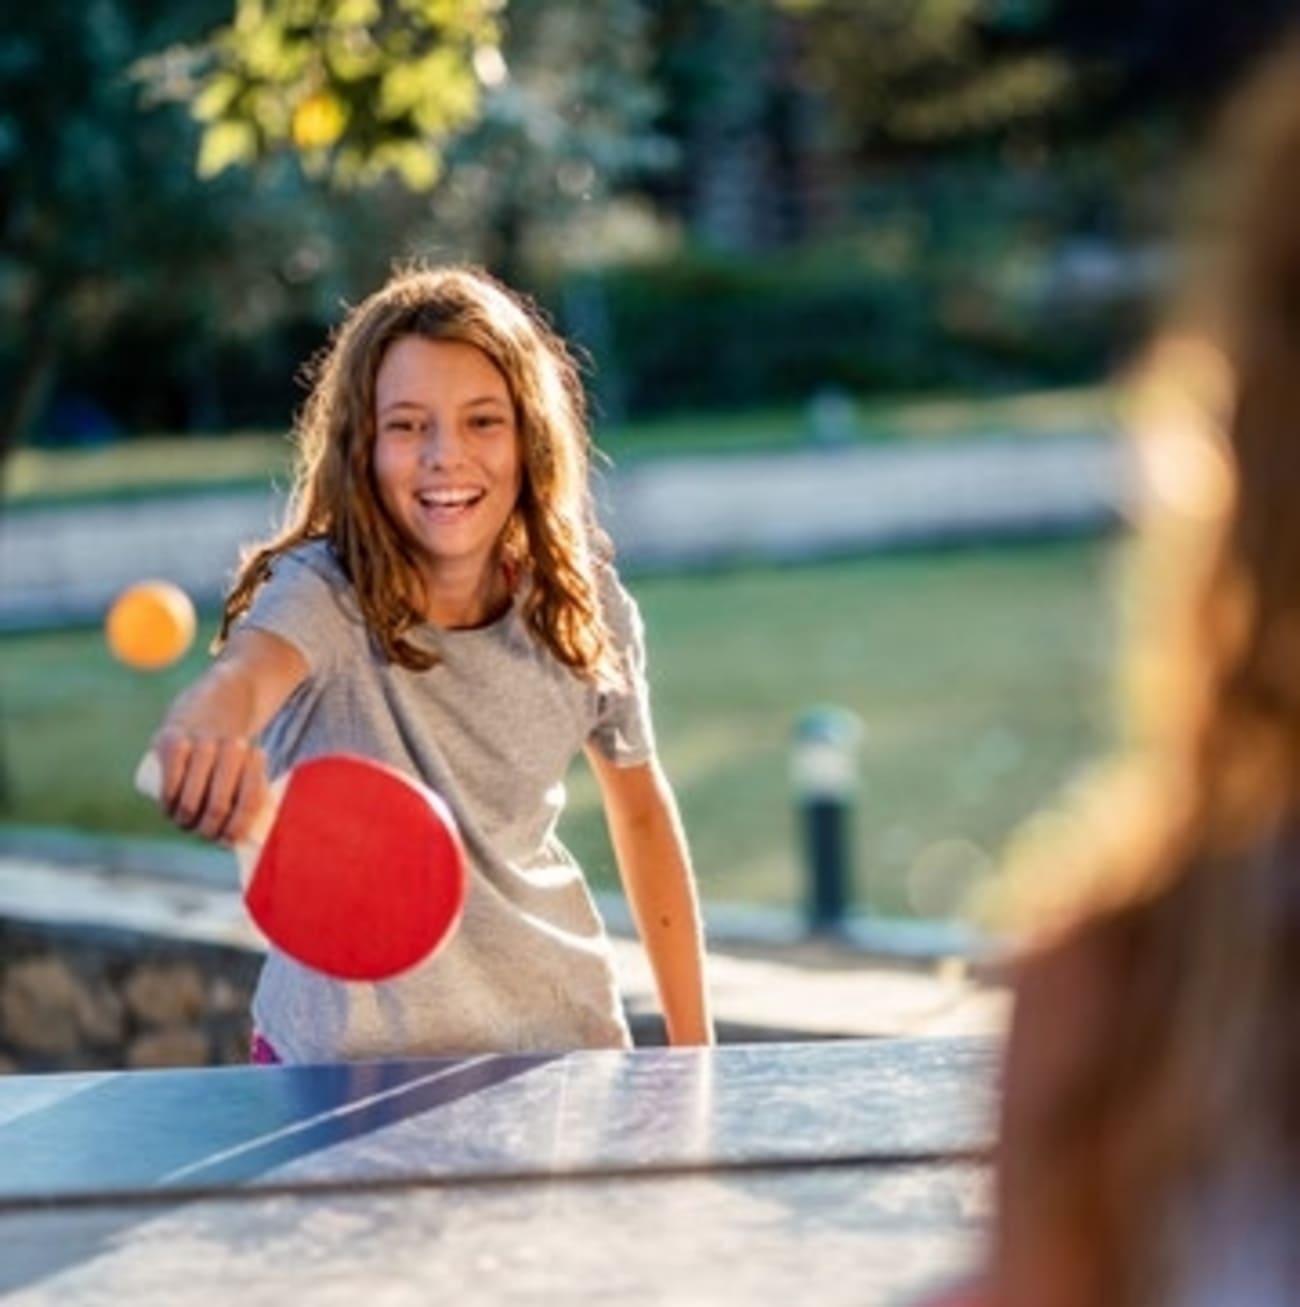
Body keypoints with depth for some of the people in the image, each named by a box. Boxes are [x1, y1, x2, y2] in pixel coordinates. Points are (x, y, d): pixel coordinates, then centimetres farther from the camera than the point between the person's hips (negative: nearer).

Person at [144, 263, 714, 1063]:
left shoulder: (588, 612, -8)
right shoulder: (322, 594, -19)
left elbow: (641, 810, 7)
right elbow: (247, 671, -42)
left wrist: (693, 1044, 7)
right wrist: (206, 731, -66)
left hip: (561, 1044, 3)